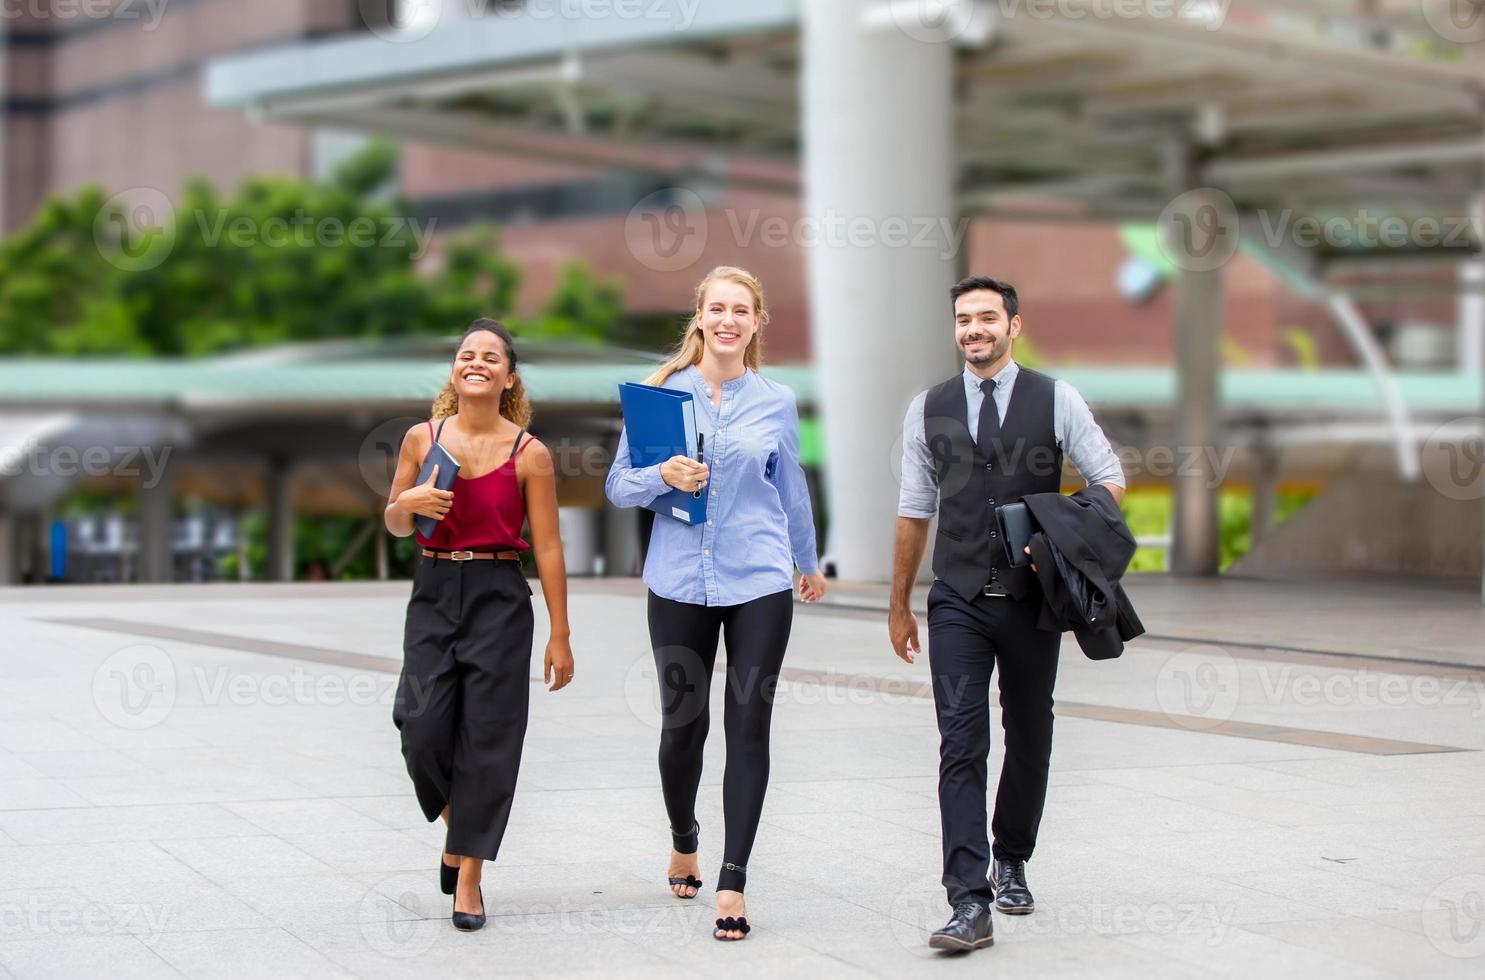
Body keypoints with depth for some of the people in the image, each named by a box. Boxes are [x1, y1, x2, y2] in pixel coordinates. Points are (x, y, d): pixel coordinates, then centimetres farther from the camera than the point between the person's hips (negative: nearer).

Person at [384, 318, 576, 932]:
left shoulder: (528, 454, -3)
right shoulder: (422, 438, 4)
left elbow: (547, 547, -1)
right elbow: (395, 525, 15)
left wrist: (560, 637, -2)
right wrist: (408, 502, -10)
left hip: (500, 599, -2)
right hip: (434, 593, 2)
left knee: (487, 738, -3)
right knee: (423, 730, -8)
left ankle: (468, 875, 7)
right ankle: (457, 821, 23)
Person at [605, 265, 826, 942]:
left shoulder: (776, 403, 5)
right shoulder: (663, 391, 2)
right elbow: (619, 486, 3)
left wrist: (810, 564, 31)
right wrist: (663, 476, -17)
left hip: (759, 583, 0)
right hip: (680, 582, 0)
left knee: (748, 726, -3)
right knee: (682, 724, 7)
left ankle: (732, 882, 1)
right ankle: (683, 839, 35)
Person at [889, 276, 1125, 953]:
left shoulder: (1055, 401, 0)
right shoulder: (928, 410, 6)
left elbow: (1108, 480, 5)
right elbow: (915, 511, 12)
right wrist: (899, 605, 15)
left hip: (1032, 600, 0)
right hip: (958, 601, 0)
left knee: (1029, 740, 12)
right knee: (961, 746, -10)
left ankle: (1011, 863, 34)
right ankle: (970, 904, -14)